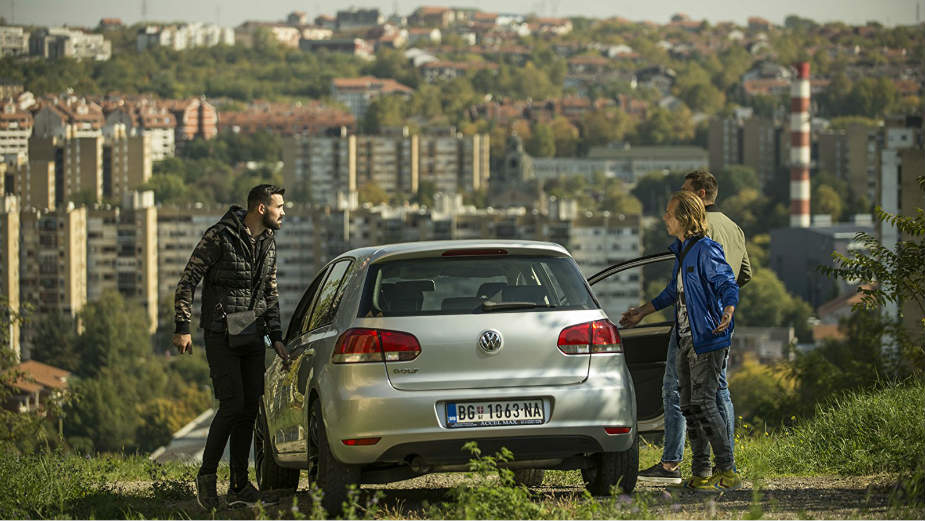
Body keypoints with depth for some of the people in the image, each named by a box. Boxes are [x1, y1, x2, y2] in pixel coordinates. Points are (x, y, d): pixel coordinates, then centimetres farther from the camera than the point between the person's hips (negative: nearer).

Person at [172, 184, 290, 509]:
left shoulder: (268, 243, 11)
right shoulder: (220, 236, -10)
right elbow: (188, 281, -8)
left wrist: (276, 337, 14)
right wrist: (183, 327, -14)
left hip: (253, 337, 7)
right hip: (221, 335, -7)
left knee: (249, 409, 4)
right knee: (232, 405, -15)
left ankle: (239, 487, 10)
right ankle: (206, 476, -1)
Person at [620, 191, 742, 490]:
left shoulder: (706, 250, -12)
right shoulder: (681, 250, 15)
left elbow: (729, 286, -18)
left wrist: (727, 315, -38)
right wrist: (641, 313, 38)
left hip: (707, 340, -9)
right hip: (686, 341, 9)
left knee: (703, 404, -14)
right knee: (689, 406, 7)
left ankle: (727, 471, -11)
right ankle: (701, 473, 11)